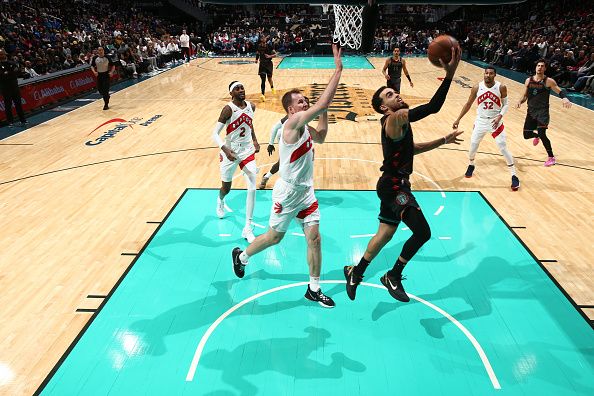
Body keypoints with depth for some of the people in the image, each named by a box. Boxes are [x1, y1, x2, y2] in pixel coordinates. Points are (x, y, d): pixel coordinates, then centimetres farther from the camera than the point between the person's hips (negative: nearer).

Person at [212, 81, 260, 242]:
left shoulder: (251, 106, 0)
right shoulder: (228, 109, -17)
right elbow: (215, 134, -20)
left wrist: (255, 141, 13)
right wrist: (225, 149, -34)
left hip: (247, 151, 3)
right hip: (230, 153, -3)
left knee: (252, 187, -13)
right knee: (226, 188, 15)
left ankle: (248, 228, -5)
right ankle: (220, 201, 56)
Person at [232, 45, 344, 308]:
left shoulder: (304, 127, 4)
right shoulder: (292, 123, -22)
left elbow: (321, 137, 24)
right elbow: (321, 104, -35)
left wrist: (325, 109, 12)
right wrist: (338, 69, -34)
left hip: (306, 192, 8)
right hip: (288, 194, -7)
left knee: (314, 238, 5)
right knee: (275, 237, 12)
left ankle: (314, 289, 18)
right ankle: (241, 256, 40)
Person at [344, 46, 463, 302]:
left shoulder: (399, 123, 13)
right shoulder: (394, 119, -19)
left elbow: (412, 149, 25)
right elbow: (432, 108, -32)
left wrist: (443, 141, 20)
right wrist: (449, 74, -34)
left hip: (393, 185, 11)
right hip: (394, 186, -11)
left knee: (386, 232, 20)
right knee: (422, 232, -12)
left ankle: (356, 272, 36)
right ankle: (393, 277, 7)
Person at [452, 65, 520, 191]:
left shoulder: (501, 88, -12)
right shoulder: (477, 87, -8)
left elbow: (505, 104, -2)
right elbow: (469, 104, 3)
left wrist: (499, 117, -20)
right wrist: (458, 119, 3)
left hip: (495, 122, -2)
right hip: (480, 121, 2)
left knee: (503, 148, -4)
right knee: (473, 146, 11)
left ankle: (514, 176, 4)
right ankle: (471, 165, 42)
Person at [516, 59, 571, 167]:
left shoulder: (548, 81, -5)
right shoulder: (529, 80, 6)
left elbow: (560, 91, 0)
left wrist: (565, 98, -21)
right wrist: (520, 101, -7)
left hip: (543, 111, -4)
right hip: (531, 111, 5)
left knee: (542, 134, -16)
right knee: (527, 135, 6)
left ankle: (551, 158, 1)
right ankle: (536, 136, 46)